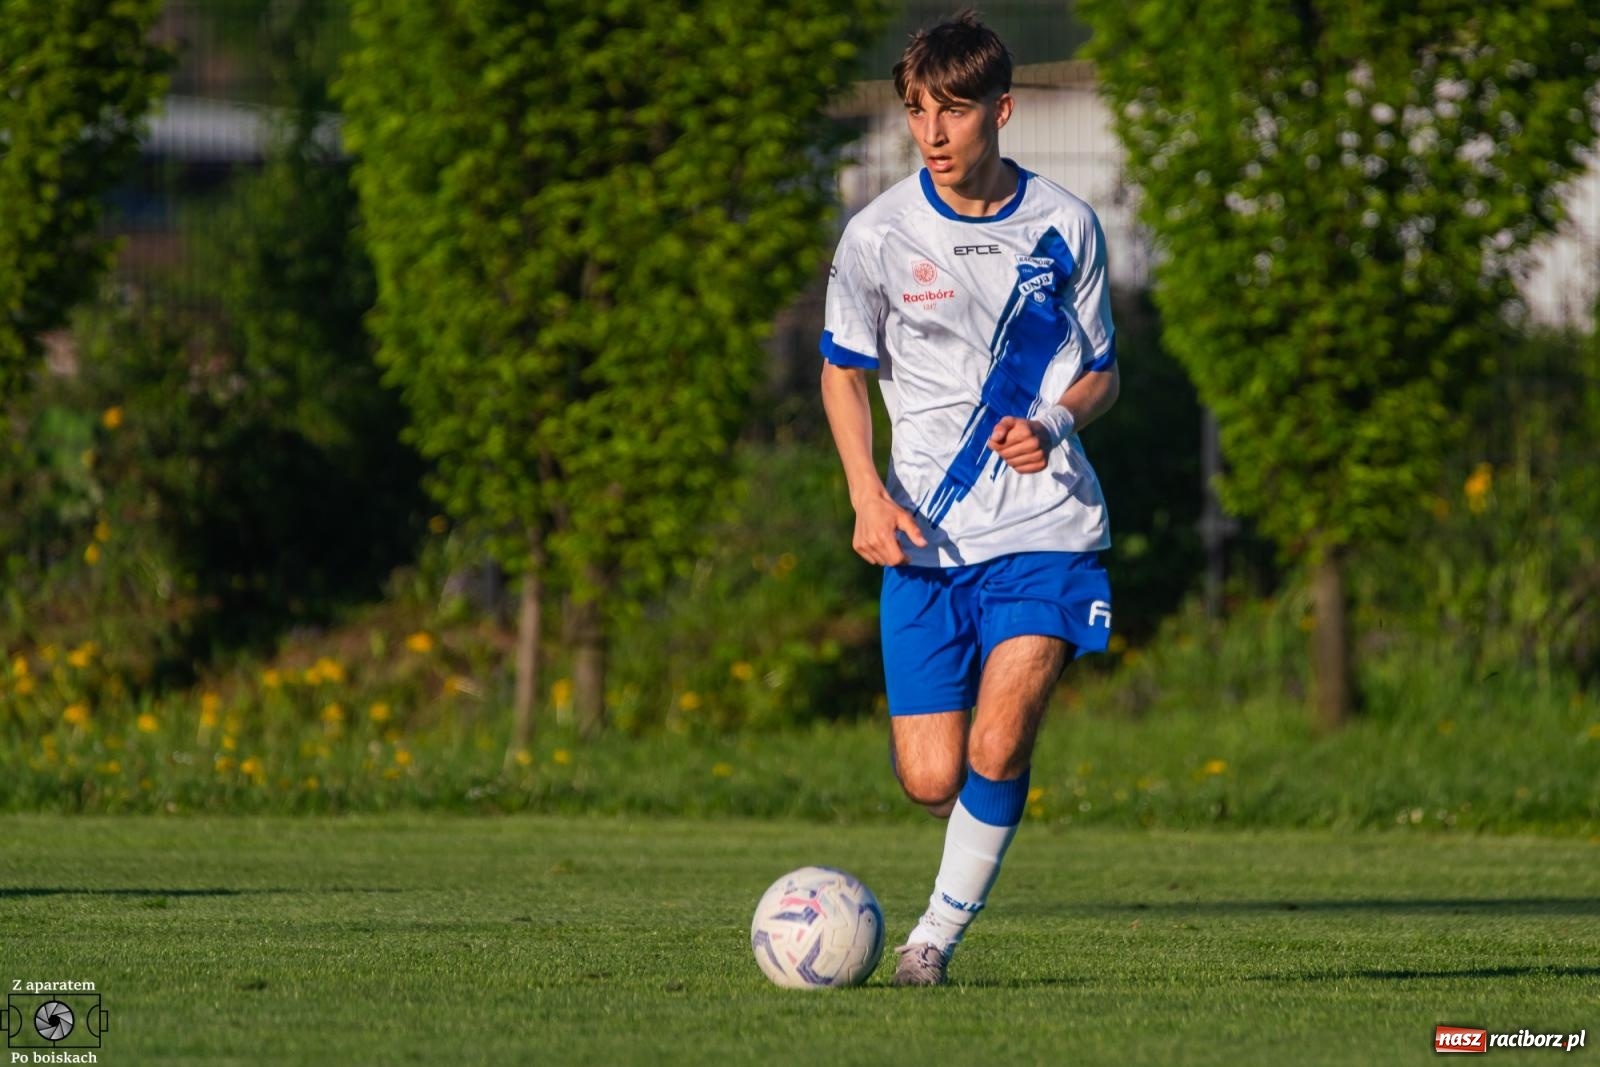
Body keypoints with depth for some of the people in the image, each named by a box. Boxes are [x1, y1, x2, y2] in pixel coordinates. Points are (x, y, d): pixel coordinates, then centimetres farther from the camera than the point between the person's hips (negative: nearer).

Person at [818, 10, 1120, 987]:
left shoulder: (1064, 225, 2)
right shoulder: (879, 235, -1)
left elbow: (1102, 372, 12)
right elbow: (844, 371, 11)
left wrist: (1054, 423, -11)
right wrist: (868, 494, -5)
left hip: (1047, 528, -1)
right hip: (928, 535, 1)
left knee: (999, 740, -20)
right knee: (932, 780, -4)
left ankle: (943, 929, -2)